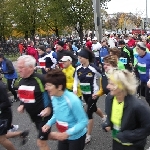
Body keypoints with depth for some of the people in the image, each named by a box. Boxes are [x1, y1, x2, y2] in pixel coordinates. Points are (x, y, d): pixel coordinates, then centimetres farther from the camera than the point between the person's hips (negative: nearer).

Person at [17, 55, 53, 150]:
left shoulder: (40, 79, -23)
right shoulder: (21, 81, 2)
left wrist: (49, 108, -24)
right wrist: (22, 105, 0)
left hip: (43, 115, -8)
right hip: (33, 115, 8)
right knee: (44, 136, 23)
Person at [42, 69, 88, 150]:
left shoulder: (73, 100, -32)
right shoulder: (54, 98, -10)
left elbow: (83, 121, -25)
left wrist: (67, 133, -32)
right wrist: (49, 124, -8)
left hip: (76, 137, -6)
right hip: (63, 136, 6)